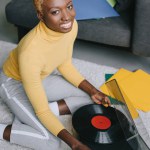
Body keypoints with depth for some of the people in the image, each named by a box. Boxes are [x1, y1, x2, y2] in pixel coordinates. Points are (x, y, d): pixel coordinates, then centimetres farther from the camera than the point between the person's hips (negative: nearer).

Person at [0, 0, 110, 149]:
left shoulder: (71, 25, -22)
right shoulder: (30, 52, -41)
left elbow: (65, 65, -1)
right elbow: (42, 111, -32)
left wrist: (92, 91, -8)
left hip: (42, 77, 7)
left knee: (89, 97, 0)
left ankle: (26, 114, -1)